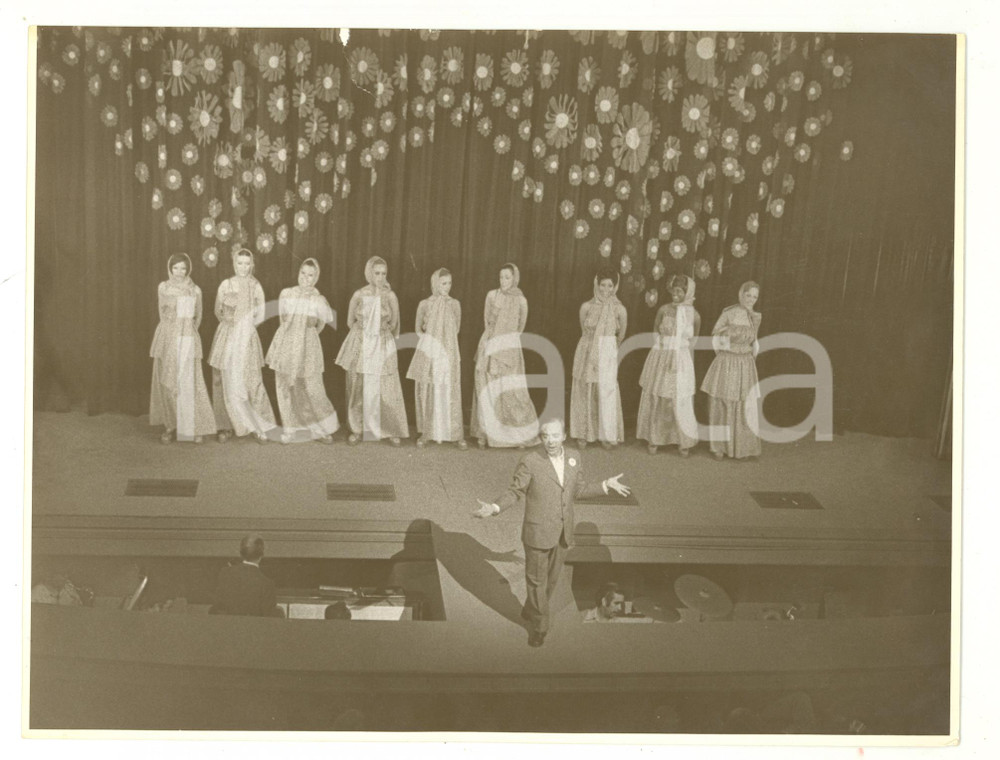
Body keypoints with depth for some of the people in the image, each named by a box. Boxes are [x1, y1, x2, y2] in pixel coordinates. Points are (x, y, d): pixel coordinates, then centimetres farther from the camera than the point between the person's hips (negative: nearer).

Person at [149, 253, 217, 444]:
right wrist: (173, 333, 12)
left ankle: (195, 427, 2)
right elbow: (163, 314, 12)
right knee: (168, 383, 1)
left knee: (190, 384, -5)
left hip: (188, 341, 0)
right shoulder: (163, 288, 4)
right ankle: (170, 426, 9)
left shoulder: (195, 290, 6)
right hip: (167, 340, 0)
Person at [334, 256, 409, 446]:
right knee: (359, 389, 3)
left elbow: (394, 324, 8)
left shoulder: (390, 296, -2)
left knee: (387, 390, -4)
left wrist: (379, 332, 11)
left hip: (383, 347, -1)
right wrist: (364, 332, 8)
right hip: (360, 346, 1)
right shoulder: (359, 295, -1)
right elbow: (350, 321, 9)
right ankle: (358, 429, 13)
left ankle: (391, 430, 5)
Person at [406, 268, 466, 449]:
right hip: (429, 353, 0)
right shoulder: (425, 304, -1)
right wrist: (430, 338, -3)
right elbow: (418, 329, 9)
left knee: (451, 394, -1)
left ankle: (457, 435, 5)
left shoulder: (454, 304, 2)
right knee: (427, 394, 4)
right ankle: (425, 433, 14)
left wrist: (444, 340, 4)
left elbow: (456, 329, 12)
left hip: (448, 354, 0)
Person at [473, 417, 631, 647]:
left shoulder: (573, 456, -4)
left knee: (551, 577, 20)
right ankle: (538, 625, 30)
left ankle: (530, 611, 45)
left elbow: (578, 490, 8)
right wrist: (494, 508, -28)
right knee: (536, 579, 9)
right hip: (538, 531, -5)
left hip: (562, 531, 5)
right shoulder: (530, 461, -20)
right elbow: (515, 493, -11)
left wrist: (606, 486, 0)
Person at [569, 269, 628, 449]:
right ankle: (584, 434, 16)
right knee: (584, 393, 6)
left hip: (607, 355, -1)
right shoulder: (586, 307, -2)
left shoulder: (619, 310, -4)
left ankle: (607, 436, 9)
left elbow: (621, 334, 10)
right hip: (587, 353, 1)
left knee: (607, 393, -2)